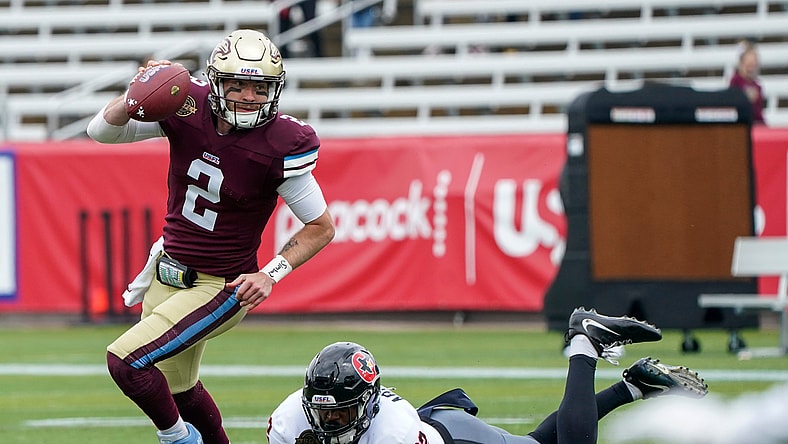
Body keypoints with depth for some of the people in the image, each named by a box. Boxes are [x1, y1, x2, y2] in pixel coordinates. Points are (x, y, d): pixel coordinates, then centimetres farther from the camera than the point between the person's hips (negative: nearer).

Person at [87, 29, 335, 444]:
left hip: (220, 287, -6)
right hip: (167, 275, 6)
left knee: (126, 362, -19)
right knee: (176, 387, 21)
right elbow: (101, 131, -11)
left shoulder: (280, 148, -21)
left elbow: (322, 227, -10)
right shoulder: (187, 109, -11)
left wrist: (270, 274, -20)